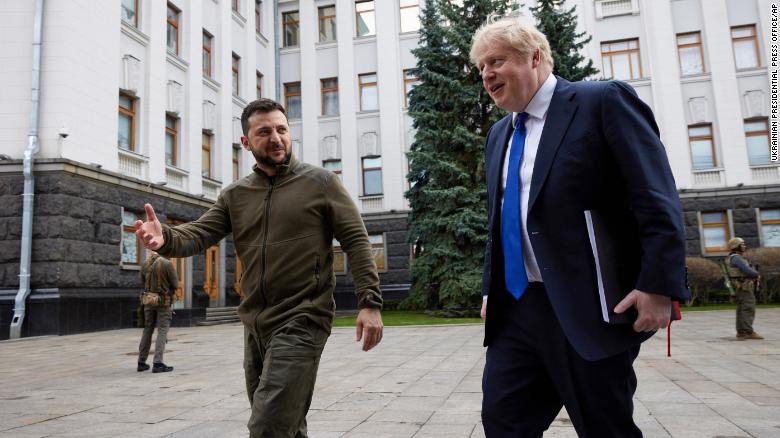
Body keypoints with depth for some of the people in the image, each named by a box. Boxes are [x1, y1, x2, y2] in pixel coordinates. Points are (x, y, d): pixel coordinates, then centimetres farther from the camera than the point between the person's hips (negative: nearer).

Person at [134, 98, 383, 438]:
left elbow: (356, 241, -5)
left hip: (302, 322, -5)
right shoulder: (234, 195, 10)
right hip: (255, 326, 5)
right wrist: (166, 238, -25)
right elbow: (200, 234, -2)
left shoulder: (320, 182, -2)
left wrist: (370, 302, -14)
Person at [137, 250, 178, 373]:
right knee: (162, 331, -1)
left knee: (147, 331, 14)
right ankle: (157, 363, -7)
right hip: (164, 301, -5)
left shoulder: (145, 264, 1)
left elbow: (143, 282, 15)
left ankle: (142, 362, 18)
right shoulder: (167, 264, -15)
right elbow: (175, 284, -9)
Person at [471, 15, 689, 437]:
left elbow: (657, 199, -11)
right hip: (515, 309, 7)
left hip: (587, 307, -6)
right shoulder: (498, 134, 17)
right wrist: (490, 290, 17)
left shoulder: (603, 100, -4)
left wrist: (658, 286, -17)